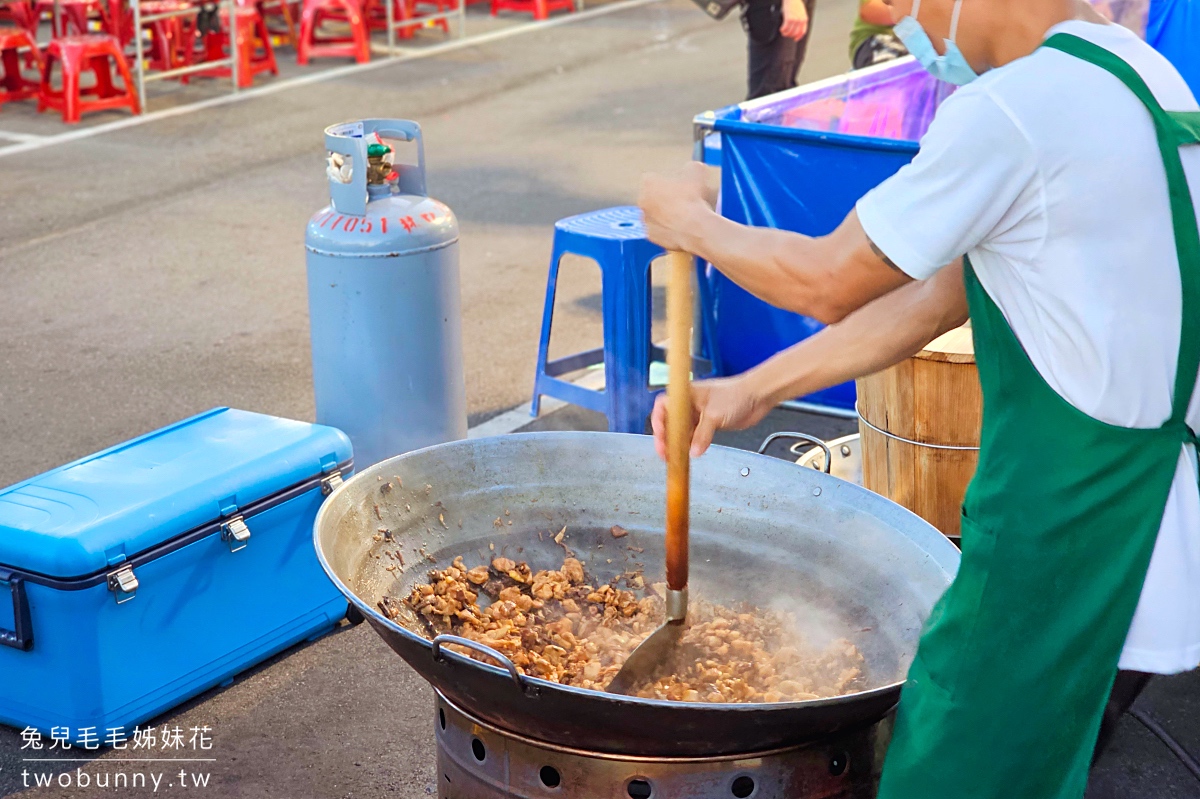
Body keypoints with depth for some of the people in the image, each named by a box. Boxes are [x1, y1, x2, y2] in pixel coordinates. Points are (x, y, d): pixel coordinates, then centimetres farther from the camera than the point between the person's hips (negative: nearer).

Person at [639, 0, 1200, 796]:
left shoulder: (1012, 110, -20)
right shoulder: (1136, 75, 10)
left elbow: (827, 284, -9)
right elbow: (940, 293, 12)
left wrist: (692, 226, 9)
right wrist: (752, 391, 14)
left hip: (1065, 518, -9)